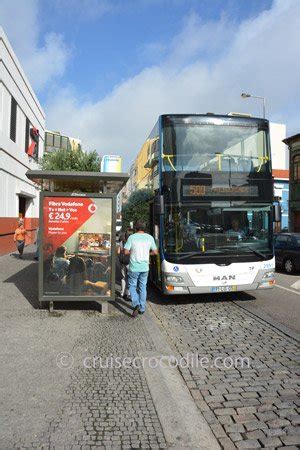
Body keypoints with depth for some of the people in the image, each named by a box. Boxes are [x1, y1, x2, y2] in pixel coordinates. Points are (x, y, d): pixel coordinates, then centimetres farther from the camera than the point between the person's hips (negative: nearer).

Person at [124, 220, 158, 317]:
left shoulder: (132, 237, -10)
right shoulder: (150, 237, -2)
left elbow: (126, 251, -10)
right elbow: (155, 252, 3)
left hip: (134, 267, -3)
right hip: (145, 267, 3)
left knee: (132, 286, 11)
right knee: (143, 287, 15)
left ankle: (136, 304, -7)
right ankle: (142, 308, 21)